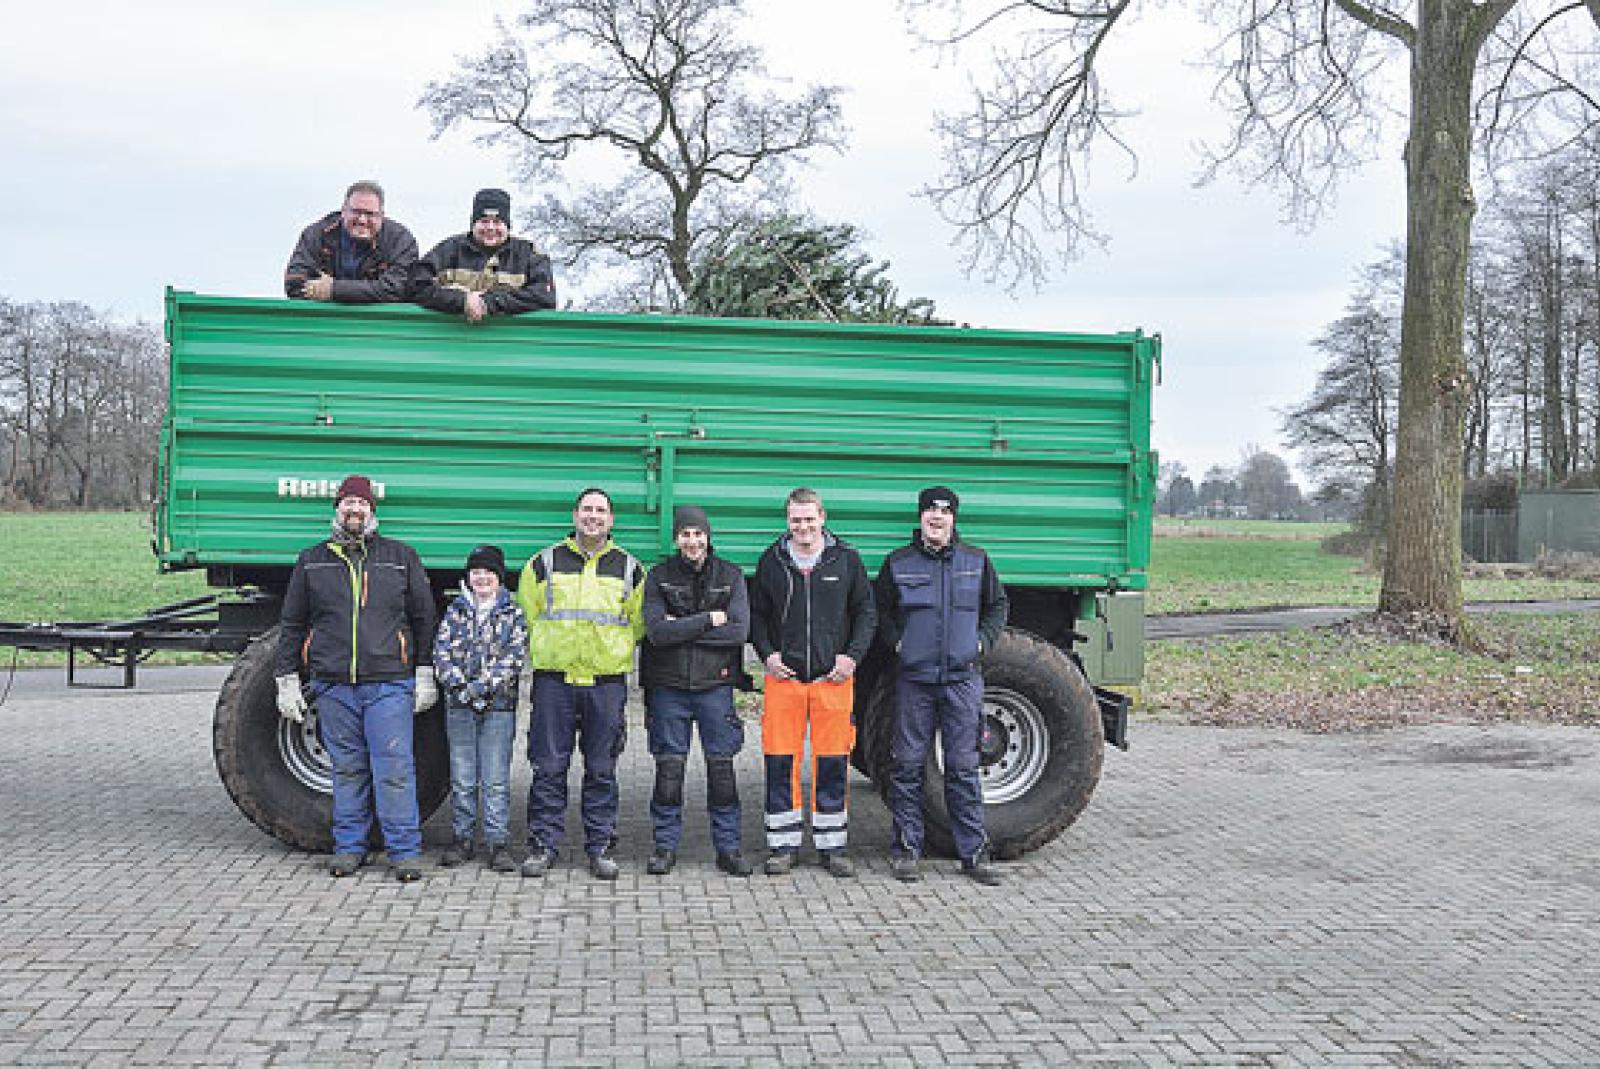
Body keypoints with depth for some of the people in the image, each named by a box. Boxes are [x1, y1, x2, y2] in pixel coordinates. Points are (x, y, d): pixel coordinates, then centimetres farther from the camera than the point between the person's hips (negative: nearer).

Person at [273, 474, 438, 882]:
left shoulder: (401, 557, 9)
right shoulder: (312, 561, 13)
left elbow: (424, 618, 10)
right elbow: (292, 624, 15)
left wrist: (425, 674, 4)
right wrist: (287, 679, 9)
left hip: (389, 684, -2)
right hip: (333, 685, 2)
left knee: (394, 768, -5)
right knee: (347, 770, 9)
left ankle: (404, 851, 1)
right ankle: (349, 847, 19)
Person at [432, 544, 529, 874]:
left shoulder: (513, 614, 5)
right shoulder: (455, 611, 11)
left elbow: (515, 658, -5)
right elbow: (441, 652, 3)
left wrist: (480, 686, -16)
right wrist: (459, 685, -14)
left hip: (499, 705, -2)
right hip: (459, 706, 2)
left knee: (496, 780, -2)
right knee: (461, 779, 6)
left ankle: (498, 842, 4)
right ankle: (462, 838, 16)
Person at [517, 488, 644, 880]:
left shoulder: (629, 568, 8)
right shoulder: (545, 563, 6)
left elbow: (638, 623, 16)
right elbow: (528, 616, 13)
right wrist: (546, 653, 11)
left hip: (607, 682, 1)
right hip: (554, 679, 0)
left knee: (602, 770, 5)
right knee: (549, 768, 1)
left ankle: (601, 848, 13)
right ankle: (543, 846, 10)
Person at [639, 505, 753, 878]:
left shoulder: (730, 575, 3)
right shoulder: (659, 576, 2)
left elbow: (739, 630, -10)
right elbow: (657, 631, -11)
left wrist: (682, 629, -12)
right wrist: (709, 620, -13)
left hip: (715, 683, 0)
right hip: (669, 686, 0)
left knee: (721, 766, 3)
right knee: (668, 768, 3)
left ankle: (727, 846, 13)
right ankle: (666, 845, 14)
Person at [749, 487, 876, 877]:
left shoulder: (846, 559, 5)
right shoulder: (771, 561, 7)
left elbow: (865, 612, 9)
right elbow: (756, 614, 14)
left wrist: (852, 655, -3)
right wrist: (767, 654, -1)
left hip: (833, 677, 0)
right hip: (784, 677, 1)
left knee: (833, 764, 3)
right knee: (780, 764, 1)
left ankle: (832, 846, 13)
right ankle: (783, 845, 12)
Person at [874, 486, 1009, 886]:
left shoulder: (976, 561, 9)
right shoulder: (898, 563, 5)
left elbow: (998, 605, 20)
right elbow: (879, 612, 15)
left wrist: (983, 640, 7)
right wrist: (896, 642, 0)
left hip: (962, 677, 1)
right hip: (913, 678, 0)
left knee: (964, 766, 2)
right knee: (908, 765, 2)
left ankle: (974, 851, 10)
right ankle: (906, 848, 12)